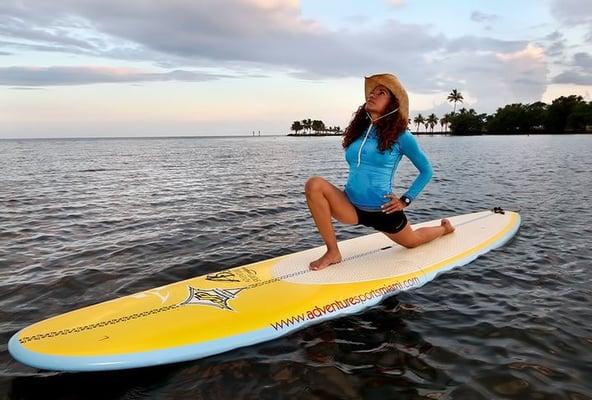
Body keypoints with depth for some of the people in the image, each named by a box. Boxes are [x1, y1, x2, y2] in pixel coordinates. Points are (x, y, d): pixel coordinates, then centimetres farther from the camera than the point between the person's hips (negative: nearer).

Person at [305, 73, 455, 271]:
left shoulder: (400, 136, -10)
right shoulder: (357, 130, 2)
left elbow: (426, 170, 0)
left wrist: (406, 200, -5)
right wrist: (353, 187, 8)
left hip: (382, 210, -3)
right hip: (351, 207, 3)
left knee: (412, 242, 23)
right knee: (314, 185, -23)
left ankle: (444, 228, 58)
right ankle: (333, 252, -16)